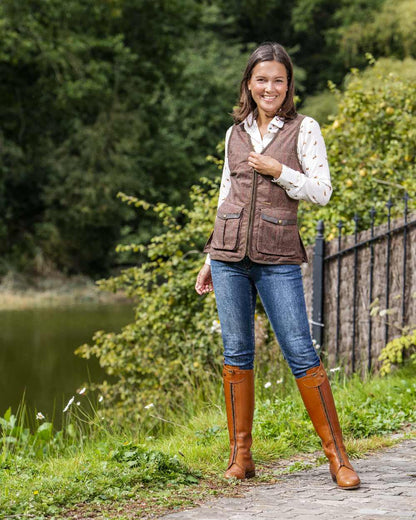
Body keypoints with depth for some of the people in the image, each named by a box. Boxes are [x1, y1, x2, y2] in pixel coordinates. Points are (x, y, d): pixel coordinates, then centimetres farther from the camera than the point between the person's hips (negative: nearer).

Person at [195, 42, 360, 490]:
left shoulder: (304, 129, 2)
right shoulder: (235, 134, 14)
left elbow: (322, 192, -3)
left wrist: (277, 170, -14)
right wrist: (210, 260, 18)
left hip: (278, 259, -3)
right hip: (230, 256, 4)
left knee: (301, 353, -7)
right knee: (236, 352, 4)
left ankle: (337, 456, -1)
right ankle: (240, 456, 12)